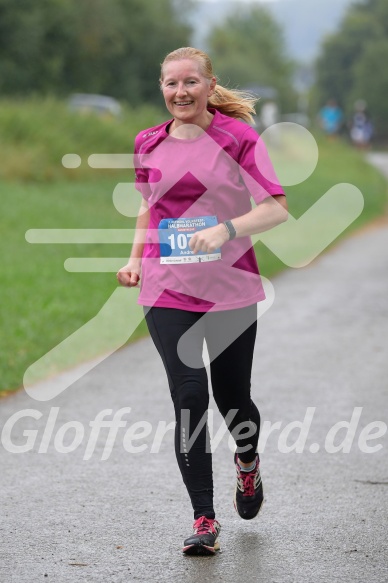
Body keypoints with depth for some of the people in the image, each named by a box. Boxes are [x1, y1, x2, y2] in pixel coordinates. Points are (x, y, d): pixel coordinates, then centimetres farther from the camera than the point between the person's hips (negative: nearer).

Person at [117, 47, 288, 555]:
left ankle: (248, 462, 44)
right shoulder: (149, 144, 7)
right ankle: (204, 520, -6)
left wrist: (226, 229, -26)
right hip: (167, 291, 2)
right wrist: (135, 260, 9)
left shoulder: (238, 137, -5)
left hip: (231, 289, -2)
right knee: (188, 394, -11)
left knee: (232, 398, 7)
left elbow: (276, 209, -10)